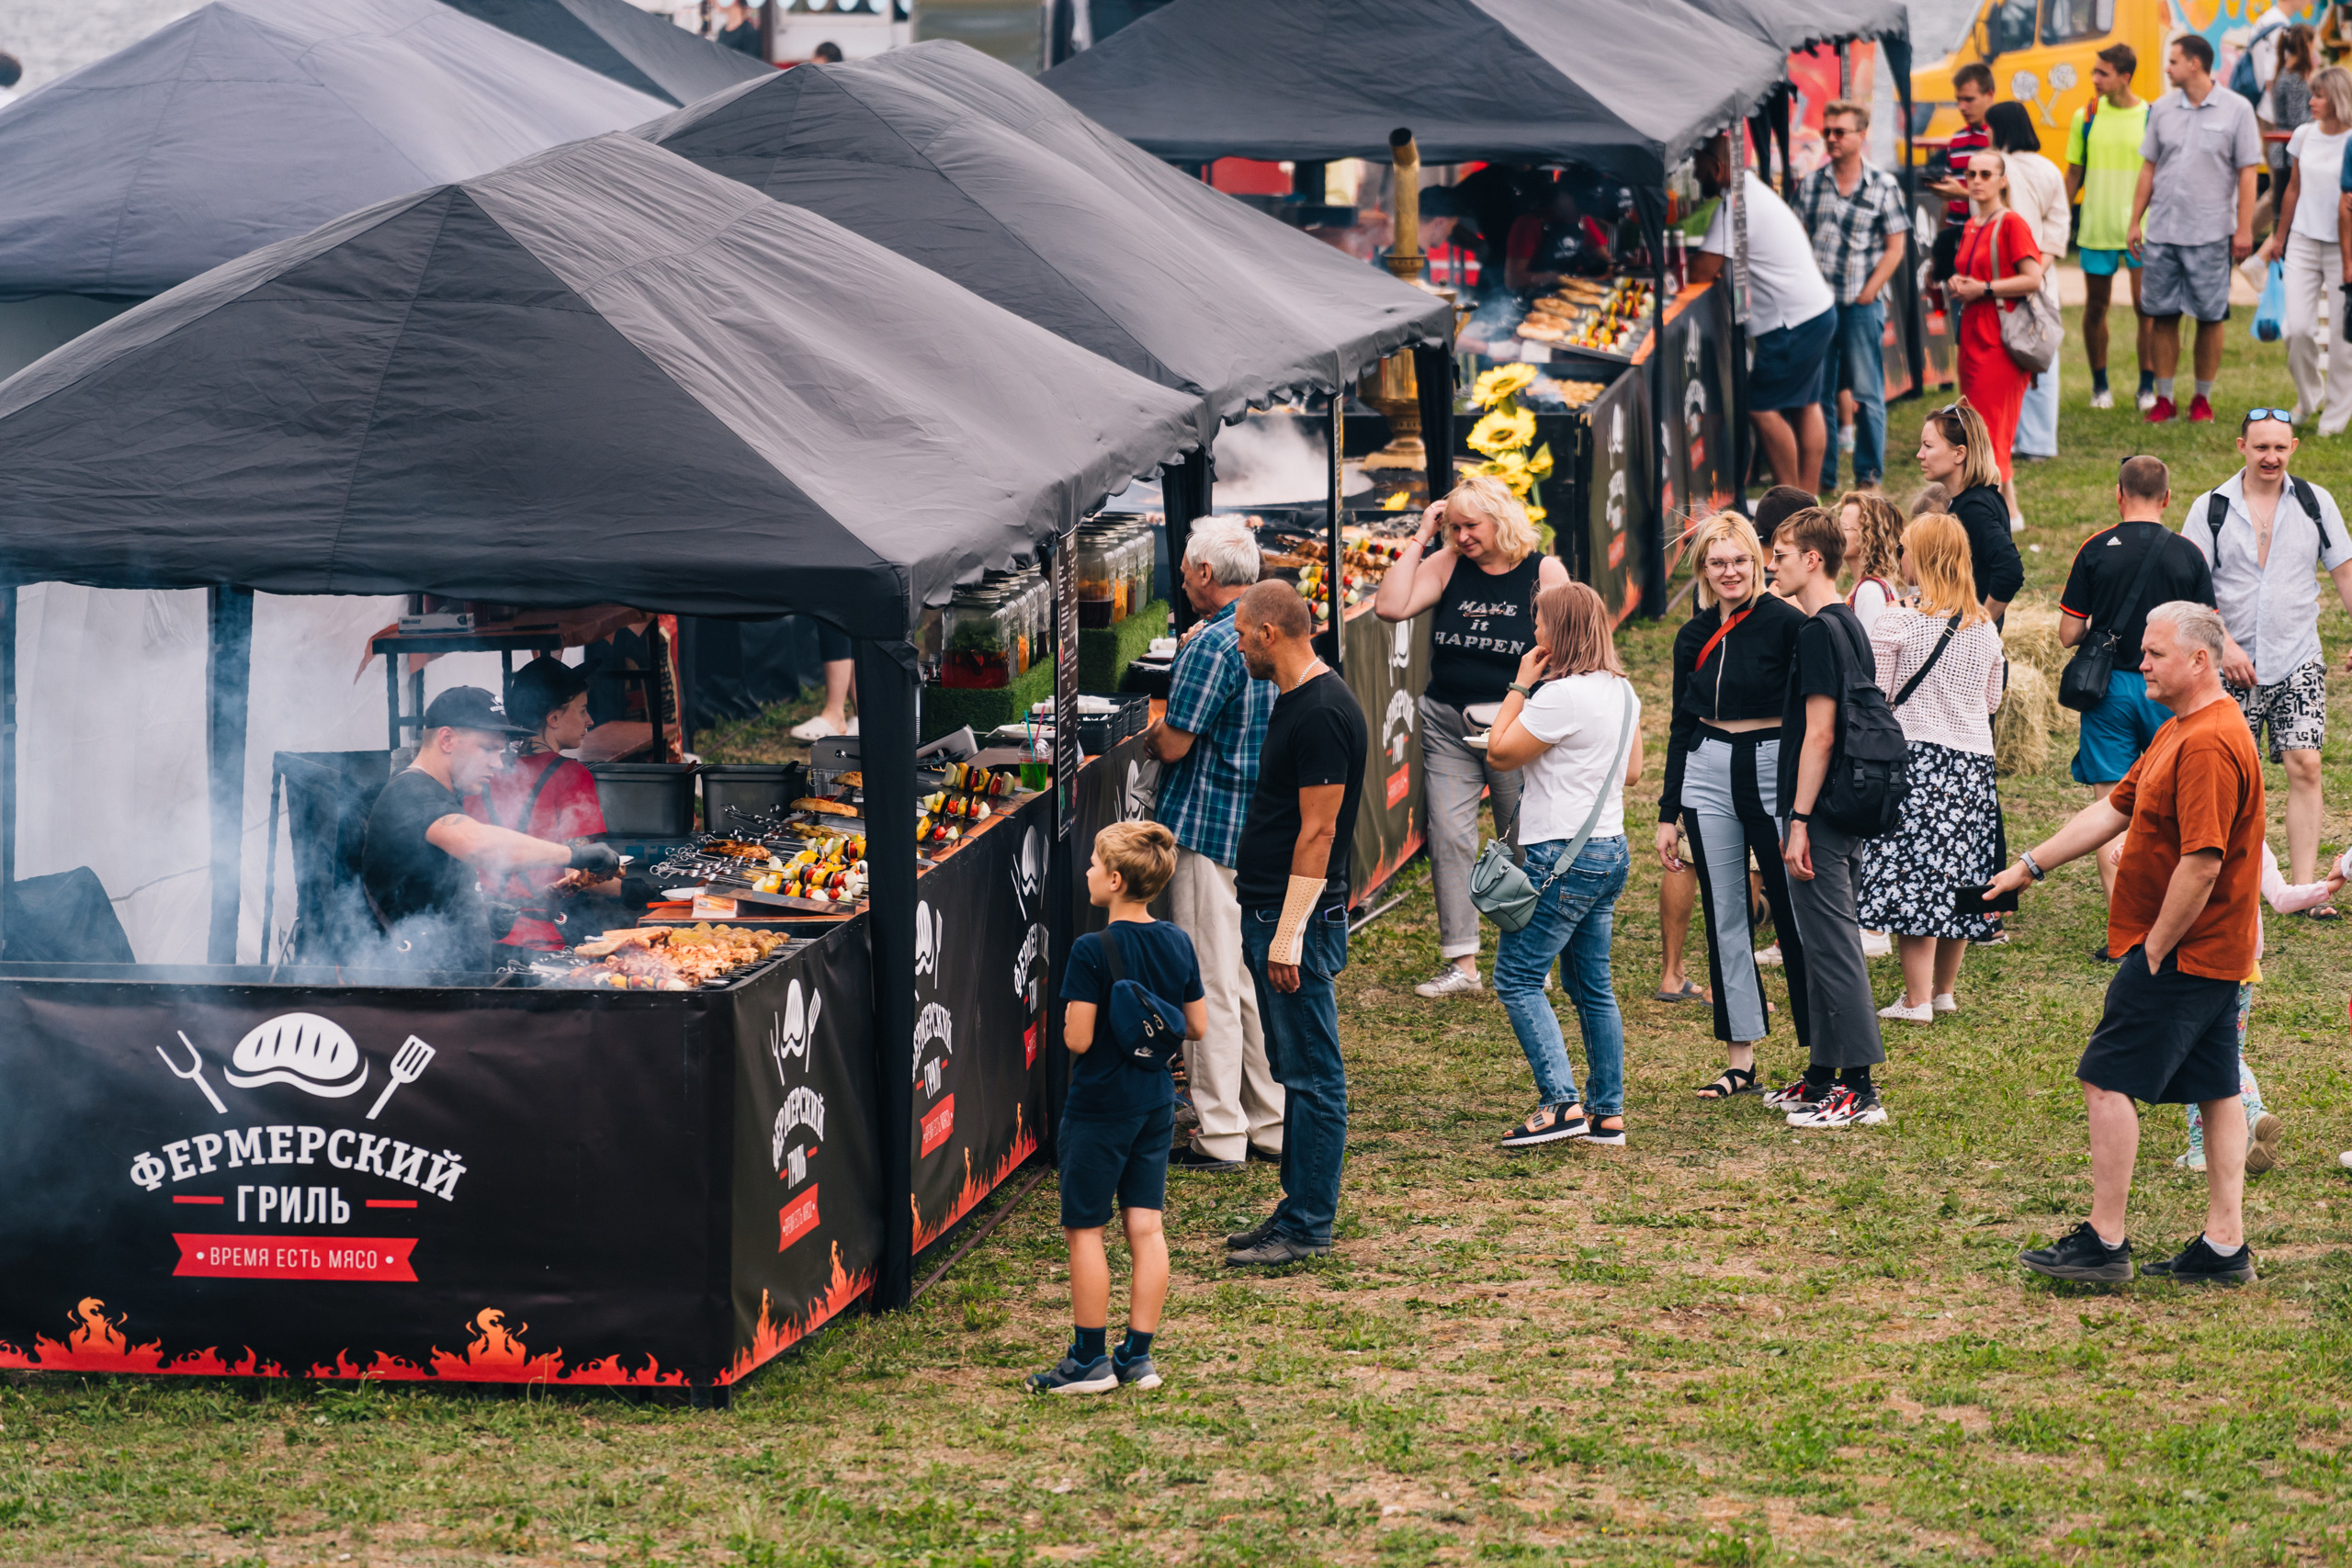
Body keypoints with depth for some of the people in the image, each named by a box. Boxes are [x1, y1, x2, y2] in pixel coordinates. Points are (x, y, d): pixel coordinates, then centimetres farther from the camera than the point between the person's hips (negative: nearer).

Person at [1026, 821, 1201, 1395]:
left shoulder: (1091, 952, -19)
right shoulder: (1179, 944, 0)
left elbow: (1078, 1041, -20)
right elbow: (1197, 1028, 5)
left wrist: (1070, 1022, 1)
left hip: (1099, 1106, -6)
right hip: (1156, 1105, 6)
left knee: (1085, 1229, 4)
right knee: (1146, 1225, 8)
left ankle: (1089, 1358, 6)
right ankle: (1138, 1355, 10)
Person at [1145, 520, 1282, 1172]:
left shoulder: (1213, 644, -19)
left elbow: (1174, 744, -18)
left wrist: (1152, 732, 4)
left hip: (1209, 830, -8)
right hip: (1266, 834, 8)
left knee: (1211, 984, -2)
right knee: (1256, 982, 15)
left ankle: (1220, 1135, 1)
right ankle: (1272, 1124, 18)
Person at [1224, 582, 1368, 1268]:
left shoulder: (1323, 714, -18)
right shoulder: (1294, 702, 13)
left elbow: (1318, 831, -21)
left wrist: (1289, 934, -21)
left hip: (1300, 917, -10)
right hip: (1271, 912, 10)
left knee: (1312, 1075, -4)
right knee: (1297, 1073, 14)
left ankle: (1307, 1227, -1)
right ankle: (1298, 1210, 21)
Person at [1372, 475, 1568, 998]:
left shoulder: (1544, 572, -4)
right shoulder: (1447, 565, 2)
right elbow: (1390, 607, -11)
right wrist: (1420, 539, -9)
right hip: (1447, 724, 3)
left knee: (1523, 843, 5)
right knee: (1448, 838, -3)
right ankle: (1461, 963, 2)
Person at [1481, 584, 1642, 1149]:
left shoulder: (1561, 694, -19)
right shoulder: (1622, 691, 10)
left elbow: (1501, 751, -11)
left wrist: (1520, 685, -4)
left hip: (1564, 857, -9)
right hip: (1610, 848, 9)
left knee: (1517, 979, -4)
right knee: (1593, 985, 14)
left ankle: (1561, 1103, -13)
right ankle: (1608, 1113, 15)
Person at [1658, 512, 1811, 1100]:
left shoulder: (1786, 623, -7)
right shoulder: (1693, 638, 9)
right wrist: (1668, 814, 13)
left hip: (1775, 771, -5)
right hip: (1708, 777, 5)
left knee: (1793, 912, -2)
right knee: (1725, 917, 7)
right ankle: (1739, 1059, 12)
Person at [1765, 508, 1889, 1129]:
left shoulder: (1819, 631, -16)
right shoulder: (1849, 625, 15)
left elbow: (1819, 734, -20)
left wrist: (1800, 821, -19)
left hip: (1820, 813, -10)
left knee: (1832, 944, -7)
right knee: (1827, 943, 16)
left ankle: (1860, 1090, -7)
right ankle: (1824, 1074, 24)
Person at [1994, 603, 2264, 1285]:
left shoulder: (2209, 744, -21)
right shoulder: (2181, 733, 14)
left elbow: (2201, 864, -26)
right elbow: (2113, 810, 19)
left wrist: (2155, 950, -19)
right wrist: (2032, 864, 16)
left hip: (2179, 950, -11)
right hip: (2218, 952, 11)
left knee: (2108, 1080, -6)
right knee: (2215, 1090, 10)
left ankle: (2105, 1242, -3)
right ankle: (2225, 1247, 13)